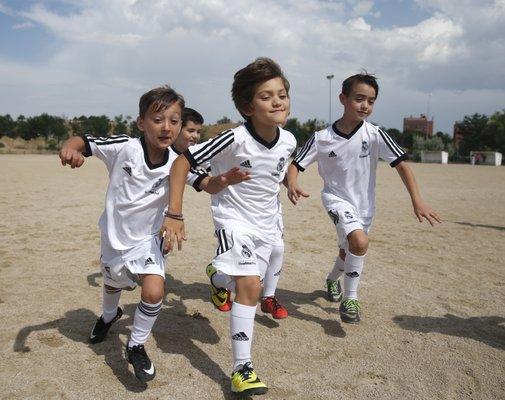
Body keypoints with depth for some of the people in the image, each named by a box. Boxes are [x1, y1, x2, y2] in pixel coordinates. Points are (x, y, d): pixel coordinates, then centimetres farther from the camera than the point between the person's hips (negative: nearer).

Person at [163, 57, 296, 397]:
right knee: (250, 286, -20)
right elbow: (183, 162, -21)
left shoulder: (288, 141, -10)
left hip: (267, 222, 6)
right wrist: (174, 215, -23)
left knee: (249, 284, 17)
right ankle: (242, 368, -8)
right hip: (234, 219, -6)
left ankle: (219, 275, 54)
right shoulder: (235, 140, -26)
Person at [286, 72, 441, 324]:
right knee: (360, 241, -27)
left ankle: (333, 279, 53)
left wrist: (417, 201, -23)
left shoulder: (375, 135, -13)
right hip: (336, 198, -3)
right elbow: (295, 164, -8)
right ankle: (350, 299, -7)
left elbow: (401, 164, -14)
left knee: (348, 250, 18)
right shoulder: (321, 138, -14)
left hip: (364, 203, 3)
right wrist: (292, 185, -31)